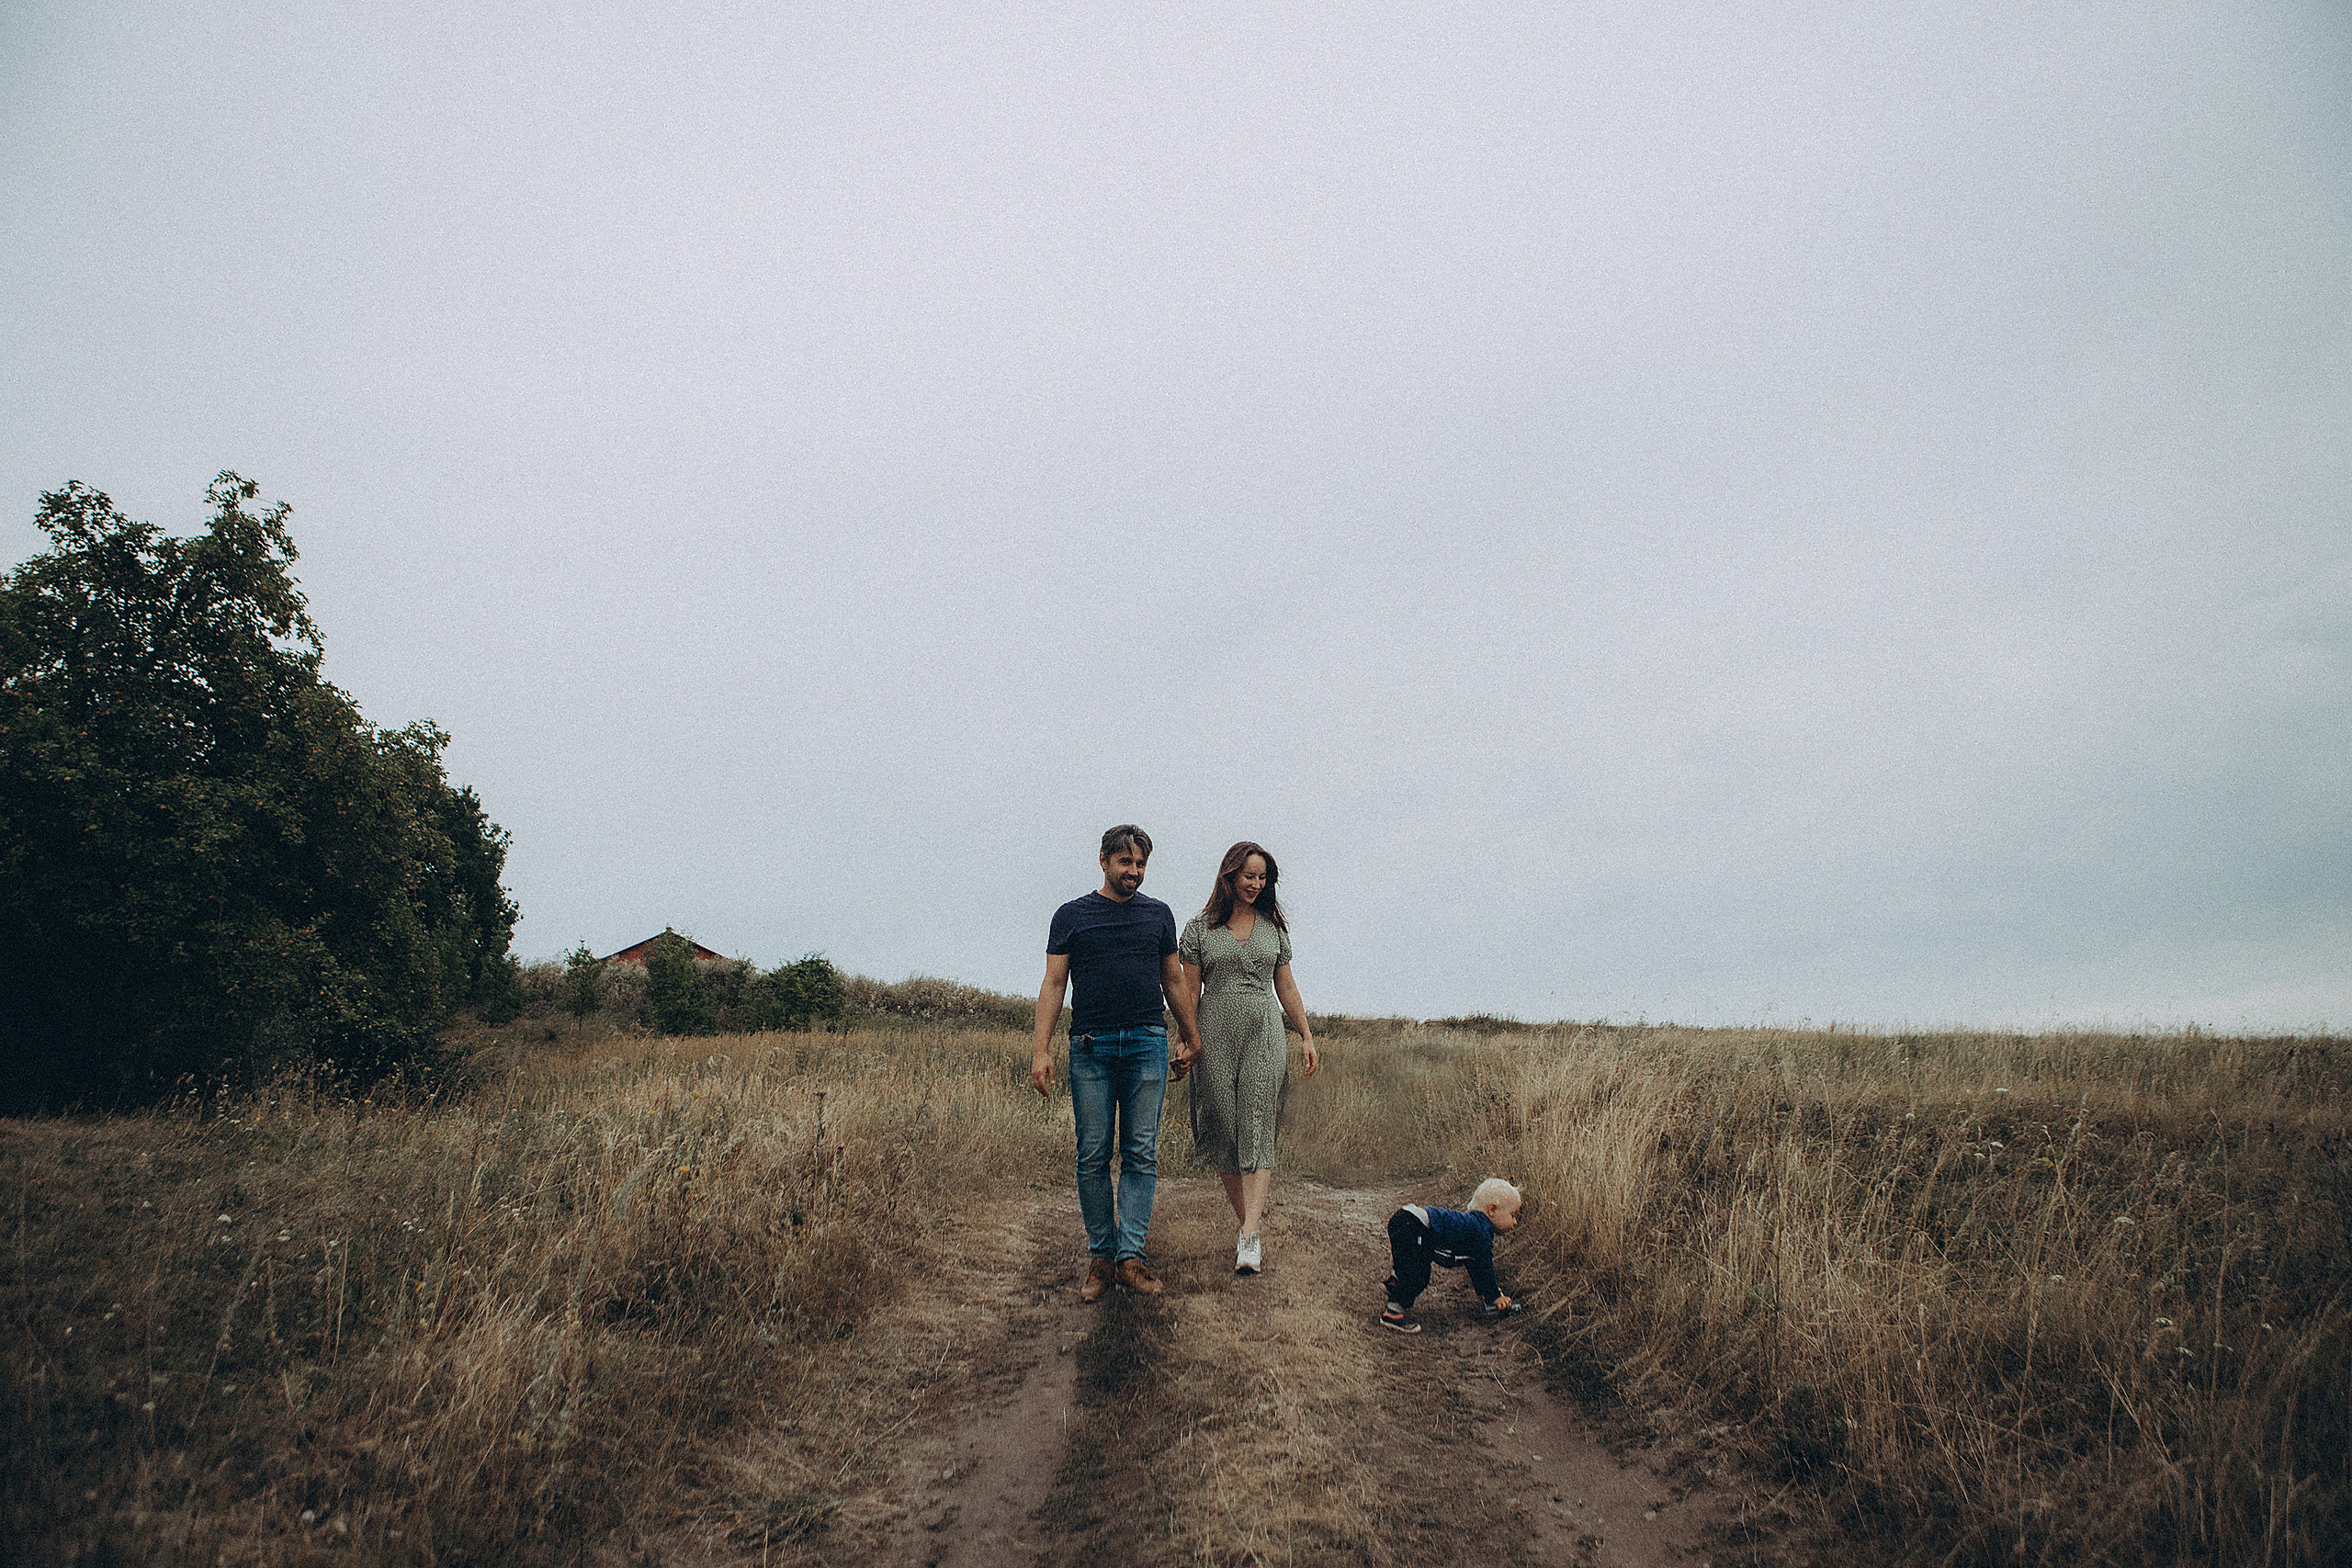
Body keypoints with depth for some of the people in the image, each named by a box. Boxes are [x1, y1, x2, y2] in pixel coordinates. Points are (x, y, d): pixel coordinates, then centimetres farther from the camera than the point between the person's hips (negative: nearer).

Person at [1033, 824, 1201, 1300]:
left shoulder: (1158, 915, 15)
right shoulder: (1071, 916, 9)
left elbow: (1173, 980, 21)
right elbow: (1053, 984, 5)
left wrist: (1190, 1037, 21)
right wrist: (1042, 1050, -4)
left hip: (1147, 1045, 1)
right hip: (1091, 1047, -1)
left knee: (1141, 1154, -2)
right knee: (1093, 1157, 0)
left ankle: (1130, 1254, 1)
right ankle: (1101, 1254, 9)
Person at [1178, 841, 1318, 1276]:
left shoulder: (1273, 926, 12)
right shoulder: (1199, 928, 4)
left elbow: (1286, 986, 17)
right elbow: (1189, 990, 4)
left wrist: (1307, 1036, 14)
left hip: (1264, 1035, 0)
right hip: (1216, 1037, 0)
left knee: (1257, 1131, -11)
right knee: (1225, 1134, 1)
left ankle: (1250, 1237, -17)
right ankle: (1251, 1223, 14)